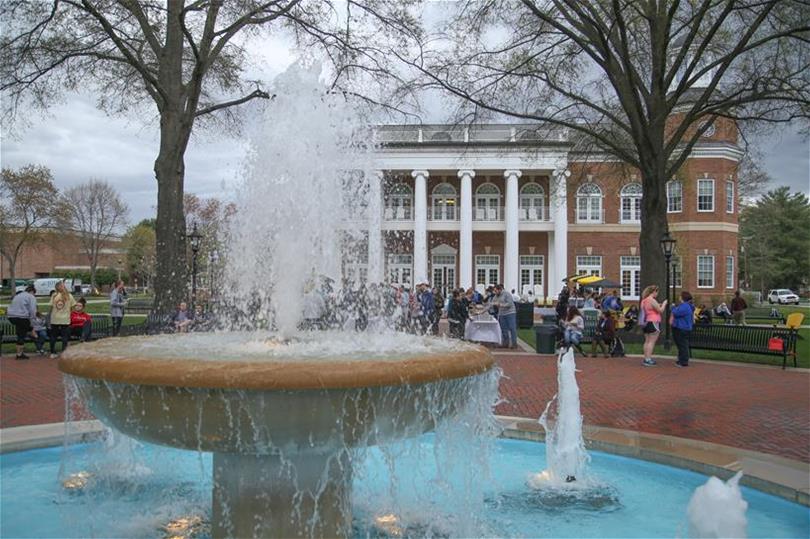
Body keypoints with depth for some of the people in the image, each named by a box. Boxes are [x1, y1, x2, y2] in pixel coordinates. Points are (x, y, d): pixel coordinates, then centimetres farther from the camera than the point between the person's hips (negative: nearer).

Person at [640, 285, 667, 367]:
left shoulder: (644, 300, 11)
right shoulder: (652, 300, -16)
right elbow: (660, 310, -13)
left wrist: (658, 305, 21)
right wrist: (664, 304, 3)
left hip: (646, 322, 9)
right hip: (653, 323, -9)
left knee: (647, 341, 13)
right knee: (652, 342, -6)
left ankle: (646, 358, 15)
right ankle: (648, 360, -9)